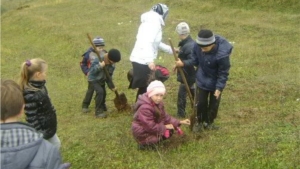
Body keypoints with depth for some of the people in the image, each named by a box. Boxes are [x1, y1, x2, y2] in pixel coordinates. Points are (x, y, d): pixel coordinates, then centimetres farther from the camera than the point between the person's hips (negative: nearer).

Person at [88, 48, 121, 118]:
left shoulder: (112, 65, -11)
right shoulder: (98, 59, -31)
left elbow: (109, 75, 0)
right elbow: (91, 70, -33)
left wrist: (111, 86, -1)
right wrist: (99, 66, -46)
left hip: (101, 80, 7)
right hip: (94, 79, -7)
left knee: (103, 93, 14)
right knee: (100, 91, -24)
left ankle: (101, 108, 41)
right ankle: (98, 112, -17)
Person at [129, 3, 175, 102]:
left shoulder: (150, 21, 17)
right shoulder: (154, 22, -13)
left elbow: (155, 42, 28)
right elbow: (147, 42, -27)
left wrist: (170, 49, 36)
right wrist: (150, 60, -35)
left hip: (141, 60, 10)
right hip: (142, 61, -10)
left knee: (144, 88, 18)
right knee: (144, 88, -5)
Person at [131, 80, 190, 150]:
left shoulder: (158, 103, -2)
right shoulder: (145, 108, -32)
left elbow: (165, 117, 3)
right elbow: (150, 126, -29)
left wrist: (179, 122, -6)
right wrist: (165, 127, -20)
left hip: (152, 128, 9)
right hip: (142, 133, -9)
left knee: (170, 130, 1)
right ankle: (144, 143, -6)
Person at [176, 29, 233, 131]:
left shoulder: (222, 54, -37)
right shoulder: (197, 46, -25)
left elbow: (223, 73, -23)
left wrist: (219, 88, -23)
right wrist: (184, 63, -18)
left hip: (216, 82, -3)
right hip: (202, 80, 3)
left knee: (213, 104, 15)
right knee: (201, 102, 12)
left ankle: (209, 122, 39)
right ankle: (200, 122, 35)